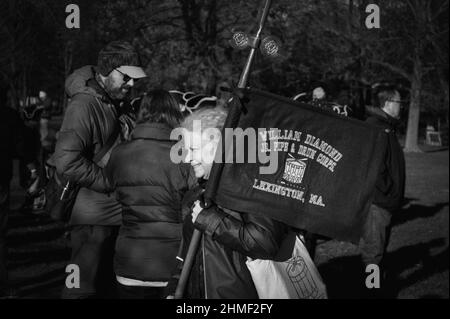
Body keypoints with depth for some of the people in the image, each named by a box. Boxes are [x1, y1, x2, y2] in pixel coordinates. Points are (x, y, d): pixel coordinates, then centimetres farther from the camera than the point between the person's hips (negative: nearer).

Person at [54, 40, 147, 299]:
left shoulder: (113, 103, 11)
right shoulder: (84, 105, -18)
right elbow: (66, 161, -28)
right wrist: (112, 182, -20)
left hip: (114, 216, 9)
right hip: (93, 217, -9)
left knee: (107, 285, 18)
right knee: (84, 288, -1)